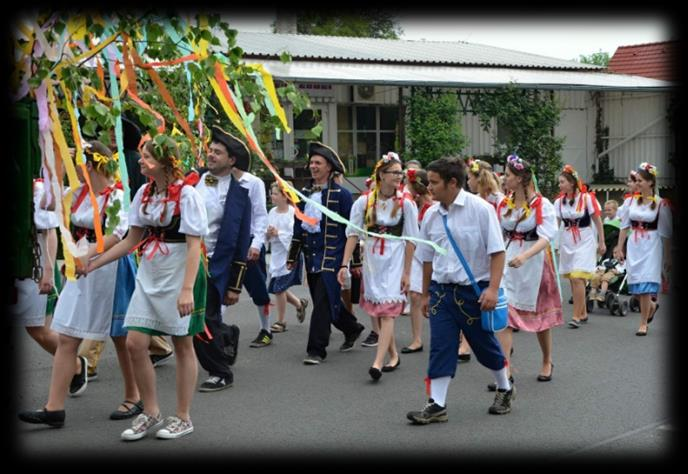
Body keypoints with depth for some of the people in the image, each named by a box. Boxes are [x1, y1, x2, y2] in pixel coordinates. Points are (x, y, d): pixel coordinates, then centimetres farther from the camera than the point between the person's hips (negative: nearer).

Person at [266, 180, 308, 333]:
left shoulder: (293, 212, -13)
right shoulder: (272, 212, 4)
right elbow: (267, 236, 7)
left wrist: (278, 233, -24)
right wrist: (268, 234, -14)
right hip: (276, 254, 6)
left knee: (279, 287, -5)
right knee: (278, 288, 10)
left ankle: (280, 321, 10)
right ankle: (300, 304, 37)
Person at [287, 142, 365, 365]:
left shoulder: (341, 194, -5)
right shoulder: (305, 194, 13)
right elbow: (298, 227, 18)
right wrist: (292, 257, 17)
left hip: (332, 256, -6)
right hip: (311, 255, 7)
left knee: (323, 302, -10)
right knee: (323, 302, 13)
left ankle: (316, 350, -6)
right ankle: (352, 328, 36)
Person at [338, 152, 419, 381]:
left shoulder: (405, 204, -3)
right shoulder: (364, 202, 0)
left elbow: (411, 241, -1)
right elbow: (353, 233, -1)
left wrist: (407, 272, -3)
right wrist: (345, 265, -8)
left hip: (394, 262, -3)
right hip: (371, 261, 3)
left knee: (387, 310, -13)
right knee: (378, 311, 11)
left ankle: (378, 362, -20)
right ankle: (393, 355, 28)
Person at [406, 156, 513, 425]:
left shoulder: (480, 209, -12)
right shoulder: (431, 215, 2)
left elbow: (497, 251, -12)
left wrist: (493, 289, -19)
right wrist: (425, 294, 16)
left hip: (474, 289, -4)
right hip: (441, 289, 4)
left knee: (484, 344, 12)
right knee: (440, 347, 1)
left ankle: (504, 389, 35)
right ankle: (437, 405, 6)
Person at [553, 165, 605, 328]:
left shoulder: (587, 198, -9)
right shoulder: (559, 201, 2)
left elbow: (597, 221, -2)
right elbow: (555, 224, -1)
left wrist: (602, 242, 0)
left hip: (584, 241, -5)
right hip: (567, 242, 5)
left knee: (577, 278, -15)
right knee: (573, 279, 10)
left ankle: (576, 316, -11)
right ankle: (583, 313, 25)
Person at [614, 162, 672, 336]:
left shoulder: (661, 204, -7)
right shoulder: (632, 200, 4)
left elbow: (666, 233, -3)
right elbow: (624, 226, 10)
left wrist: (667, 257, -1)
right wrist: (619, 247, 8)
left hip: (651, 247, -4)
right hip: (633, 246, 4)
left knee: (645, 285, -9)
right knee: (634, 285, 6)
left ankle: (643, 324, 1)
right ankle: (652, 306, 37)